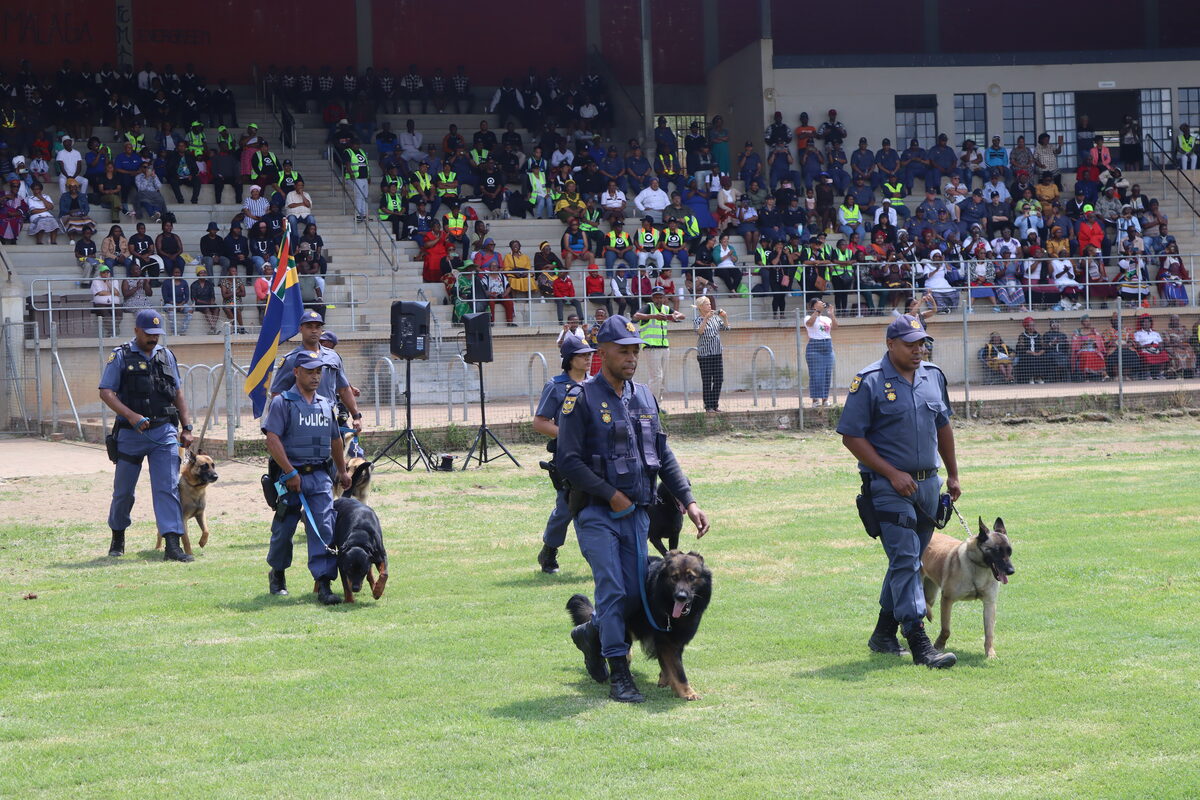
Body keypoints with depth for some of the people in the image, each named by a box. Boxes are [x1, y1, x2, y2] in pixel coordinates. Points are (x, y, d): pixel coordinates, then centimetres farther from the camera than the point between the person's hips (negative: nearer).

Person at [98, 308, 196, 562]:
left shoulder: (166, 356, 11)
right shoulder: (120, 357, -2)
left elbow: (178, 393, 18)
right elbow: (106, 392, -8)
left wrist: (186, 427, 13)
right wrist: (131, 416, -21)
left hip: (164, 433, 2)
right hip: (131, 434, -2)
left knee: (168, 487, -9)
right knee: (123, 490, 9)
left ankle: (172, 544, -14)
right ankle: (118, 536, 31)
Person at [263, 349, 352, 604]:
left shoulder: (326, 405, 15)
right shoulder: (282, 403, -4)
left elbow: (335, 440, 27)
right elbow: (272, 440, -13)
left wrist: (342, 470, 32)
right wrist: (290, 473, -17)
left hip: (320, 476, 4)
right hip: (290, 475, -4)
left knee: (324, 529, -10)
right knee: (284, 528, 6)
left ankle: (323, 584, -14)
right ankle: (277, 574, 30)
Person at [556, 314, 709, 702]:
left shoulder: (644, 397, 12)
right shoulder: (582, 398, -7)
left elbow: (664, 456, 17)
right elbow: (568, 461, -12)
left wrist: (688, 500, 8)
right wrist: (611, 495, -14)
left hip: (637, 513, 6)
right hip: (597, 513, -6)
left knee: (634, 593, 6)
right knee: (612, 589, -13)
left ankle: (591, 633, 34)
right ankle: (619, 674, -7)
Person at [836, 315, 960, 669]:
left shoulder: (933, 376, 10)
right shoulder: (869, 383, -10)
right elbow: (851, 437, -10)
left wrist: (953, 475, 21)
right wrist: (892, 473, -14)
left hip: (928, 483, 7)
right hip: (889, 488, -7)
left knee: (908, 559, 13)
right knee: (905, 560, -13)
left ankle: (884, 633, 26)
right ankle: (919, 644, -17)